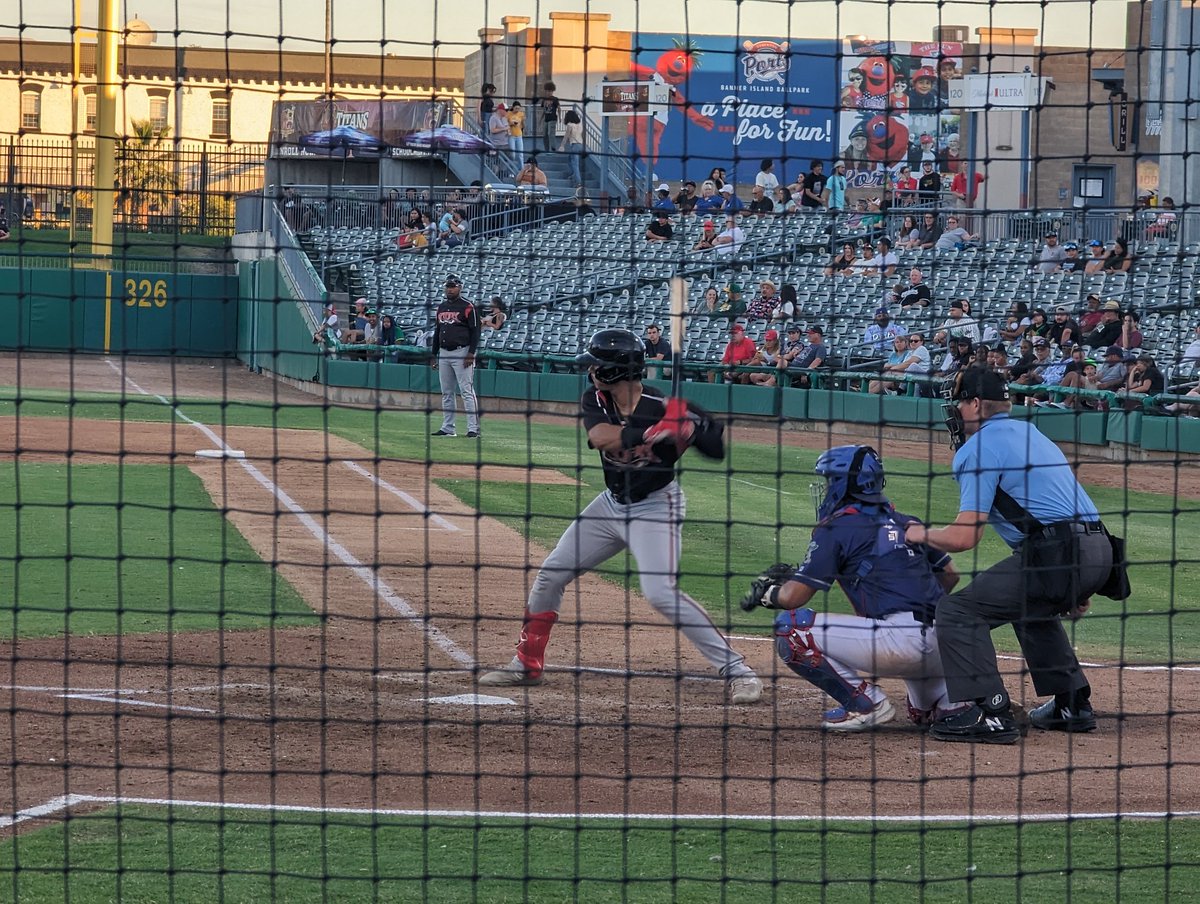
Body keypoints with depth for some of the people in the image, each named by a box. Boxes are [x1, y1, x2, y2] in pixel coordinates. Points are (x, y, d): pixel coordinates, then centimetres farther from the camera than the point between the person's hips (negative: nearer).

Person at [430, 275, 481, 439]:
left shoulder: (467, 307, -6)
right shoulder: (442, 307, 16)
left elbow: (475, 331, -9)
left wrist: (471, 354, -17)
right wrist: (434, 355, 18)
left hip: (461, 353, -8)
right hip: (444, 354, 8)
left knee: (467, 391, -11)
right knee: (446, 393, 9)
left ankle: (473, 428, -12)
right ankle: (447, 428, 14)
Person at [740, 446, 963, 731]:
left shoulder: (836, 528, 0)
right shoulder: (905, 523, 20)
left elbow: (793, 597, -1)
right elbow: (950, 575, 24)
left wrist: (765, 593, 20)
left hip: (903, 641, -8)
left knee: (790, 627, -3)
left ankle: (865, 702, -4)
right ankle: (947, 696, 10)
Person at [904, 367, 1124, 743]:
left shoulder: (979, 448, -3)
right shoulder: (1030, 434, 25)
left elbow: (965, 537, -10)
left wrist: (921, 534, 10)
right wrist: (1077, 584, 31)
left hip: (1056, 556, -9)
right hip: (1100, 551, 10)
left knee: (957, 610, -5)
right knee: (1032, 608, 36)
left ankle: (990, 712, -16)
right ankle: (1072, 704, 33)